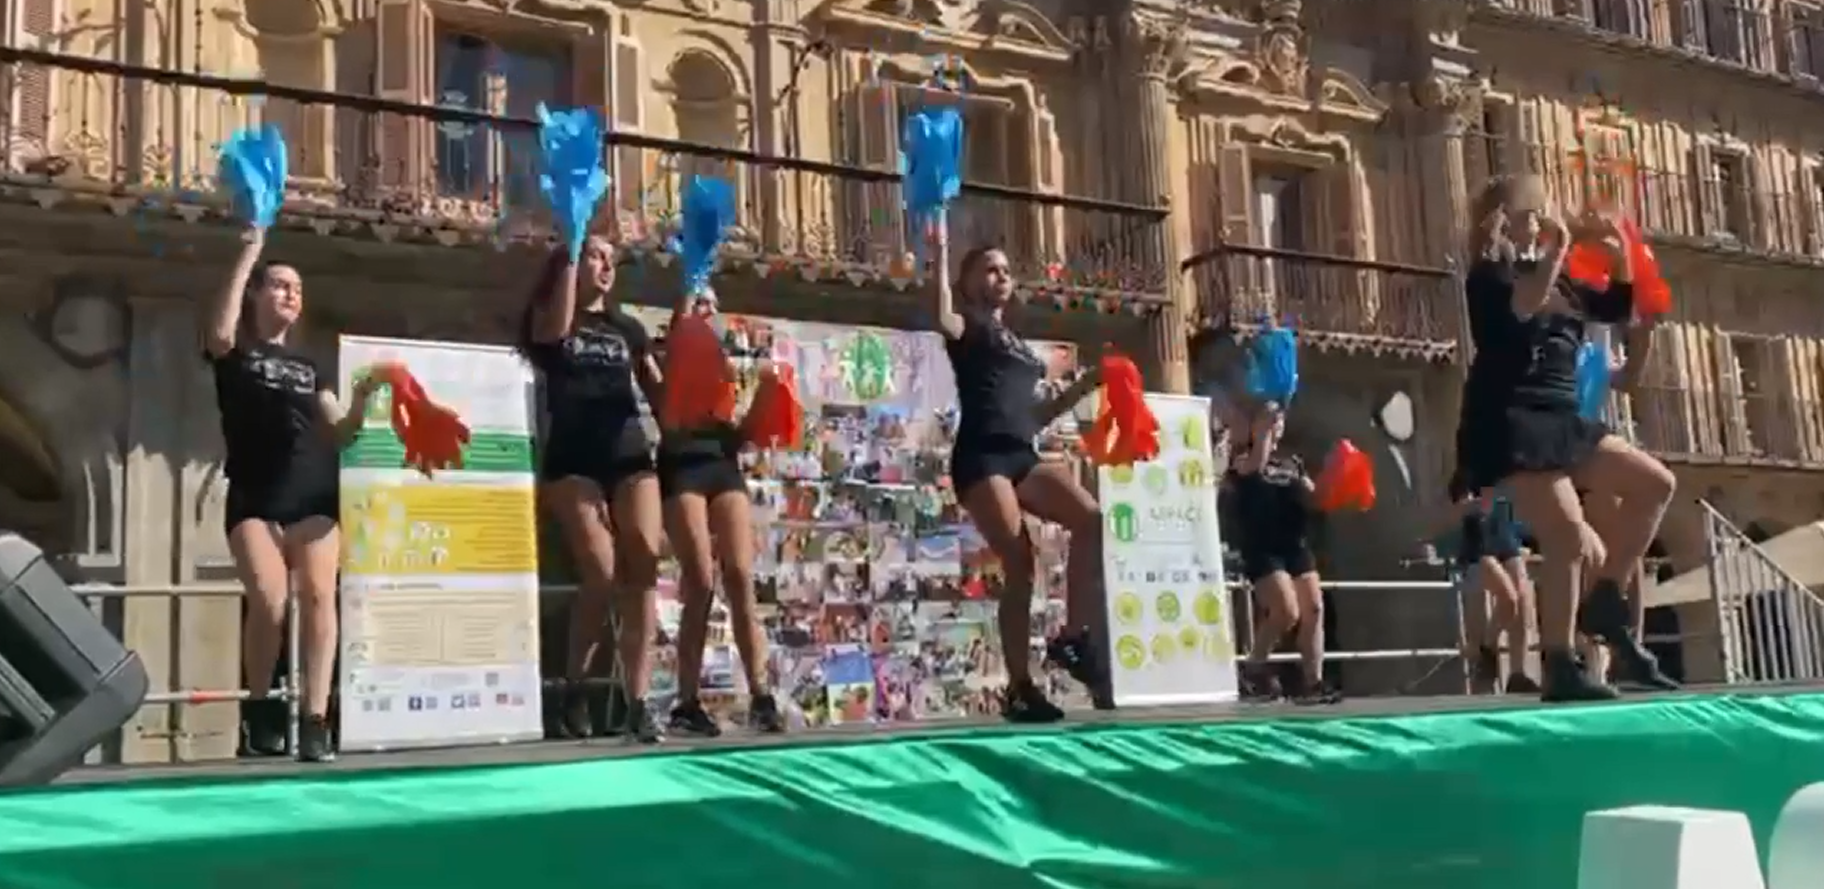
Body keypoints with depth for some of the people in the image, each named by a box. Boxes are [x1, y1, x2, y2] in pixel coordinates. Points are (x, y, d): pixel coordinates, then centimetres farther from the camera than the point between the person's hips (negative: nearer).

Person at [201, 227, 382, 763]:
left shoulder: (310, 366, 22)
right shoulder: (235, 354, 11)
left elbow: (339, 434, 15)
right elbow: (218, 331, -14)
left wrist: (362, 398, -6)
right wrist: (249, 256, -8)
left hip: (312, 494, 3)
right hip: (253, 498, -3)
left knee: (319, 596, -15)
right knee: (268, 600, -19)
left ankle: (316, 721, -16)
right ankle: (259, 706, 4)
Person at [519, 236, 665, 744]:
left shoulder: (628, 329, 21)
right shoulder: (546, 317, 12)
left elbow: (660, 392, 20)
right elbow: (555, 330, -12)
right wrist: (571, 255, -4)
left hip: (630, 454, 3)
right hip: (573, 460, -3)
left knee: (642, 571, -11)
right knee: (602, 574, -15)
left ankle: (635, 701, -11)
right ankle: (575, 689, 4)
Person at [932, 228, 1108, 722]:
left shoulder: (1017, 343, 28)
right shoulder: (967, 325, 9)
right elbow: (942, 318, -18)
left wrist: (1084, 385, 19)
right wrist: (940, 252, -16)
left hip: (1023, 455, 6)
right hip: (980, 457, -6)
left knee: (1093, 518, -18)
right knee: (1018, 564, -12)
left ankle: (1073, 638, -11)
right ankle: (1019, 688, -4)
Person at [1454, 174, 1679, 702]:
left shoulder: (1557, 279, 20)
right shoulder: (1489, 274, -2)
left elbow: (1618, 310, 26)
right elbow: (1520, 307, -23)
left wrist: (1618, 254, 11)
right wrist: (1560, 248, -18)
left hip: (1560, 421, 9)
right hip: (1512, 425, -8)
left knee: (1656, 485, 5)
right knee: (1569, 535, -18)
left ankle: (1605, 603, 9)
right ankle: (1559, 669, -14)